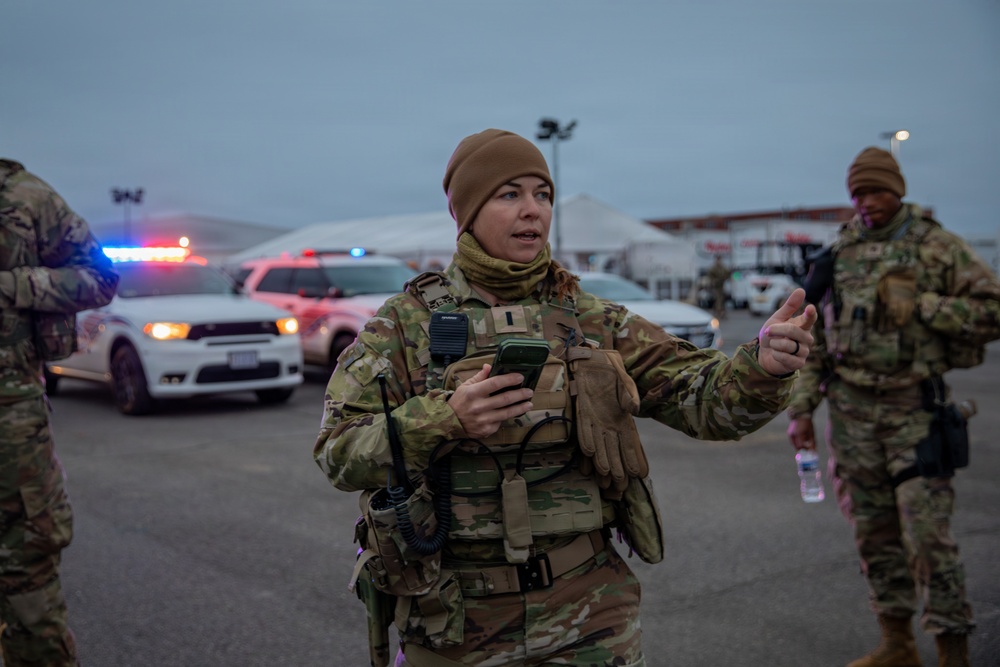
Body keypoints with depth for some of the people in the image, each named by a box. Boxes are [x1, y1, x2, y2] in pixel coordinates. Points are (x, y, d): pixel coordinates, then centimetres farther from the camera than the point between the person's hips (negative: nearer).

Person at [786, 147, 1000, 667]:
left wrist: (920, 306, -13)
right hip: (851, 411, 4)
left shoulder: (937, 247, 0)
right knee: (874, 531, 10)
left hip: (916, 409, -4)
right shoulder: (838, 255, 10)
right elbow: (809, 336, 12)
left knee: (927, 531, -7)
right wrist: (801, 407, 6)